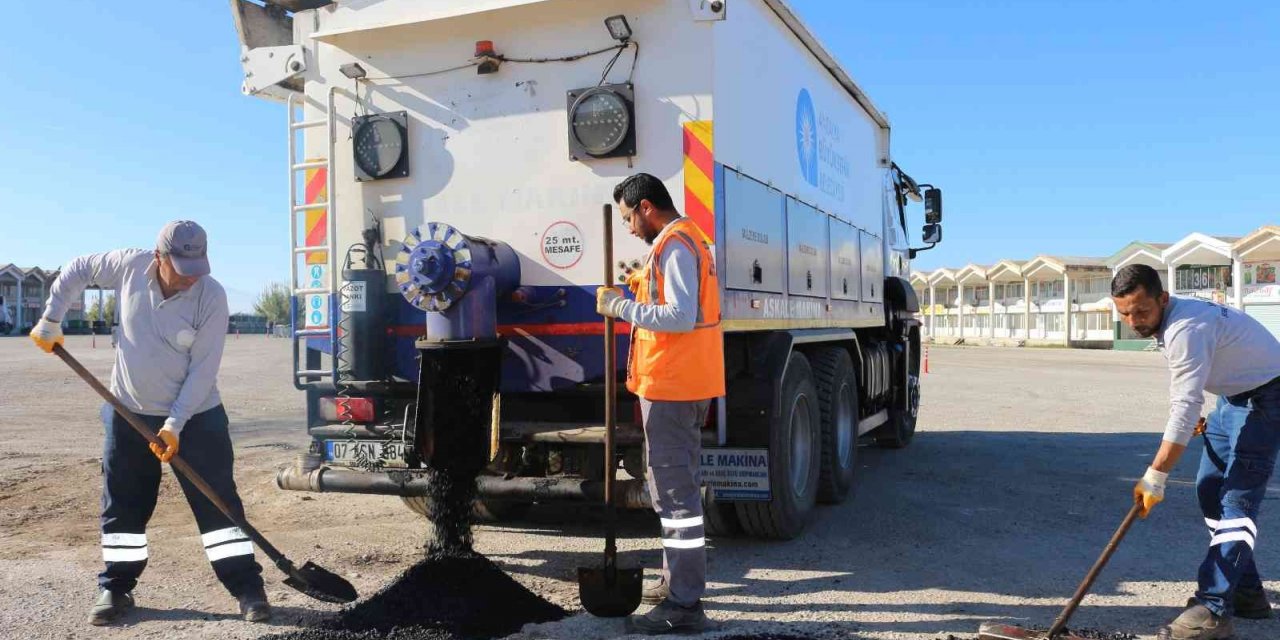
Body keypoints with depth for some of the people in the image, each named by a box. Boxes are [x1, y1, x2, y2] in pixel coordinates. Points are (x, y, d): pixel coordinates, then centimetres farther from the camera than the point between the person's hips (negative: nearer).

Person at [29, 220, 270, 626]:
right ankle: (116, 589, 25)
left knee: (218, 500, -4)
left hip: (195, 415, -3)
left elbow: (202, 370, -18)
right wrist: (50, 322, 7)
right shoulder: (130, 266, -11)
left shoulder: (212, 297, -19)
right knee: (123, 504, 10)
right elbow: (77, 270, 9)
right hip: (131, 412, 3)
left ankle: (247, 588, 2)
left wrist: (175, 424, -20)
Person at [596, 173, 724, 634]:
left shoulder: (674, 245, -14)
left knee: (674, 489, -8)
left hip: (671, 387, -11)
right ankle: (677, 580, 32)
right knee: (675, 483, 20)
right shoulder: (689, 240, 19)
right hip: (687, 383, 11)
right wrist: (643, 291, 11)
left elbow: (680, 317, -23)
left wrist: (621, 306, -17)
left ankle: (684, 605, -4)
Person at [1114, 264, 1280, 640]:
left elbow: (1185, 409, -33)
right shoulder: (1167, 322, 0)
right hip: (1232, 395, 10)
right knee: (1210, 491, 10)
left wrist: (1154, 477, -32)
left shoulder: (1186, 329, -31)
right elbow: (1184, 397, 14)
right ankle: (1246, 592, 19)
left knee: (1238, 500, -17)